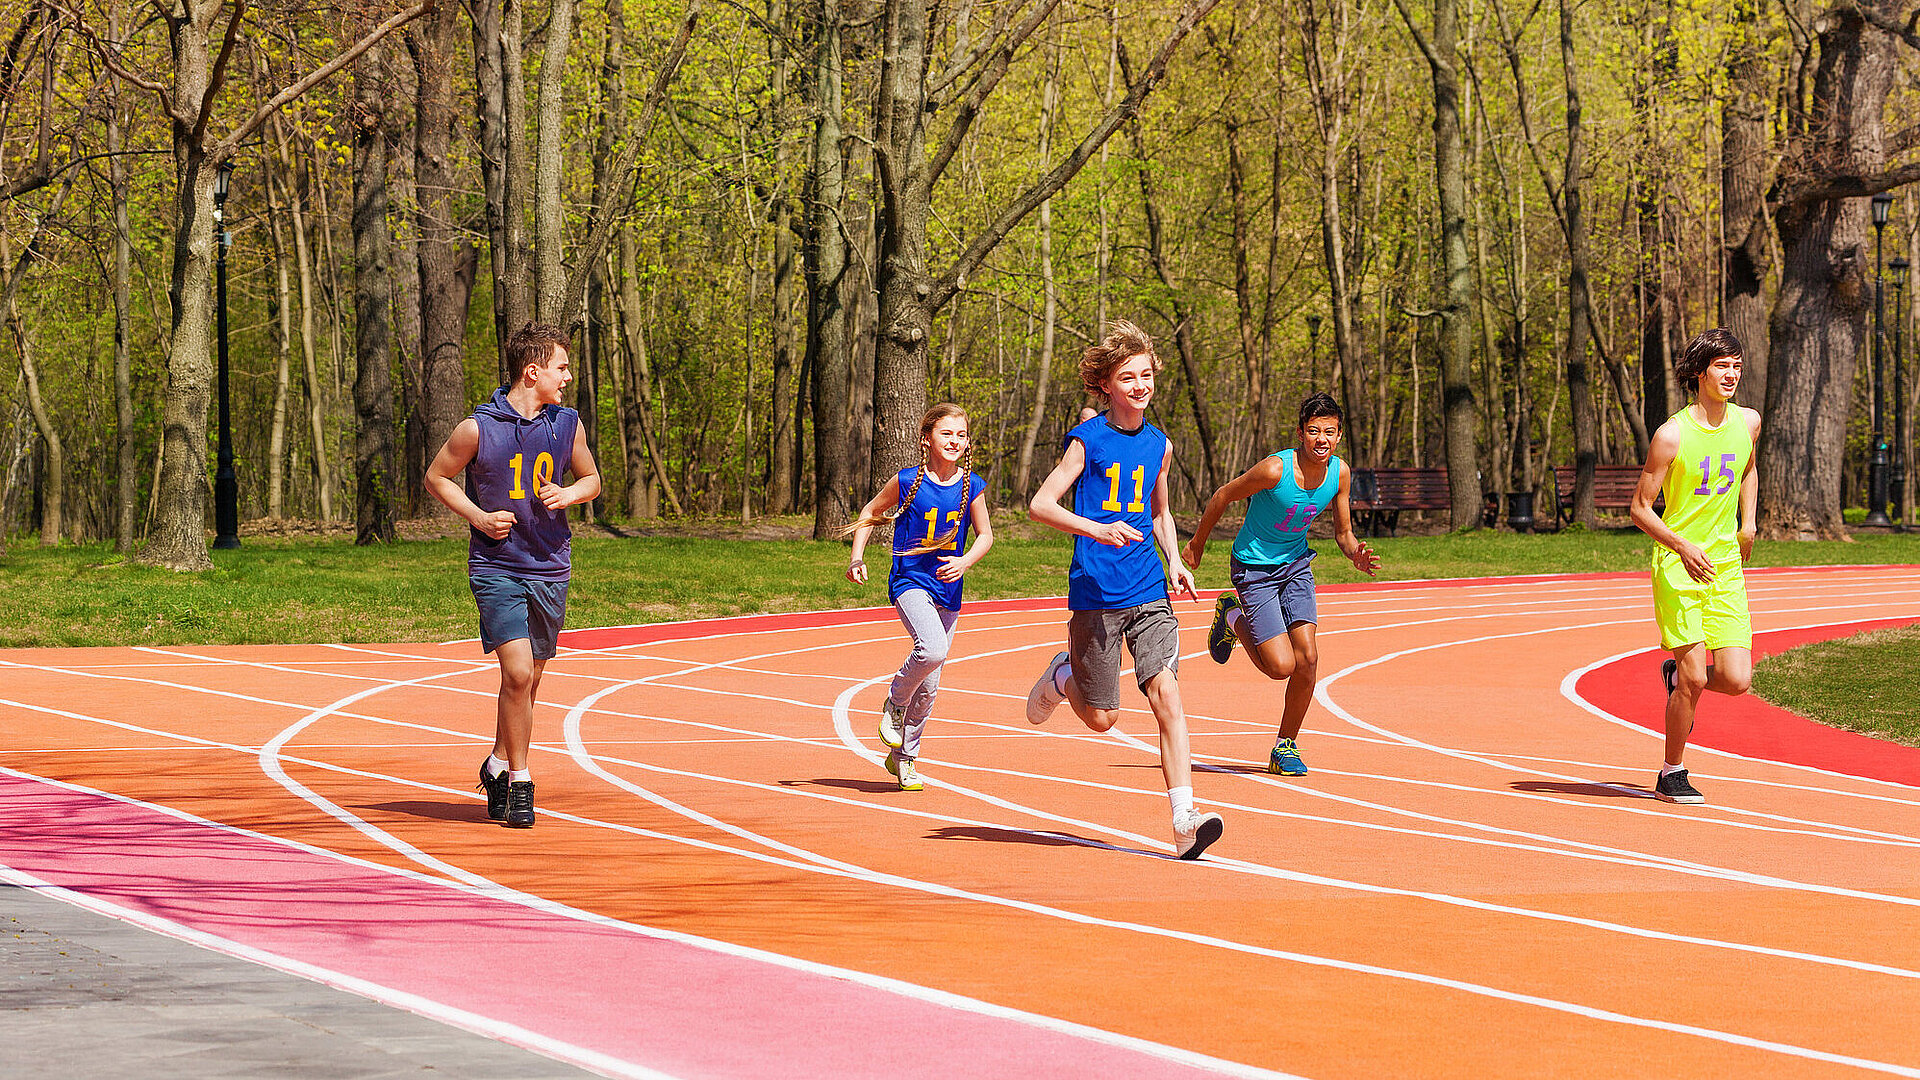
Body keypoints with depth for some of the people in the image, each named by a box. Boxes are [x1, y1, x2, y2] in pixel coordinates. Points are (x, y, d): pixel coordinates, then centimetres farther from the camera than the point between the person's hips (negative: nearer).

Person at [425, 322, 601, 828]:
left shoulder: (567, 424, 2)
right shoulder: (477, 429, -10)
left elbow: (591, 478, 17)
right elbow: (436, 477, 4)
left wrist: (567, 493, -5)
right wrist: (479, 517, -8)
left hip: (550, 568, 4)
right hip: (496, 565, -4)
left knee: (528, 680, 11)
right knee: (517, 673, -15)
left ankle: (498, 765, 33)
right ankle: (519, 782, -2)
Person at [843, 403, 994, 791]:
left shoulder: (972, 486, 1)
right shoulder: (907, 482, -6)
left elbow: (985, 535, 9)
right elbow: (870, 513, 8)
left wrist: (965, 561, -10)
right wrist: (857, 558, -2)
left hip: (947, 589, 4)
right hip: (910, 582, -4)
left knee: (929, 685, 9)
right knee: (933, 648, -31)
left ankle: (903, 756, 26)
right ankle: (895, 702, -2)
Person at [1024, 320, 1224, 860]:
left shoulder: (1158, 445, 10)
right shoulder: (1087, 440, -5)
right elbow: (1040, 504, -9)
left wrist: (1175, 561, 10)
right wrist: (1096, 530, -24)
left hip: (1149, 593, 3)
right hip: (1094, 594, -3)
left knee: (1166, 697, -14)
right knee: (1101, 718, 5)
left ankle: (1184, 821, -19)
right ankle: (1062, 677, 40)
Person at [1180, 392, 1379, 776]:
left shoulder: (1339, 474, -9)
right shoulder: (1275, 469, -26)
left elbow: (1343, 533, 4)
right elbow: (1224, 496, -11)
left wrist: (1357, 555, -19)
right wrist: (1196, 544, 1)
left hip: (1296, 564, 5)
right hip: (1254, 567, -5)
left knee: (1307, 659, -9)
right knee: (1281, 666, -11)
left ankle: (1285, 748, 10)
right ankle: (1233, 617, 18)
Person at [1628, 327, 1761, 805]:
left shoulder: (1748, 422, 3)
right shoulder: (1672, 435, -12)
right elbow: (1640, 509, -7)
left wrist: (1747, 524, 14)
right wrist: (1683, 547, -20)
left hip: (1727, 567, 5)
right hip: (1678, 567, -4)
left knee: (1736, 680, -6)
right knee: (1695, 679, -9)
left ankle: (1677, 674, 28)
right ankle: (1672, 774, 11)